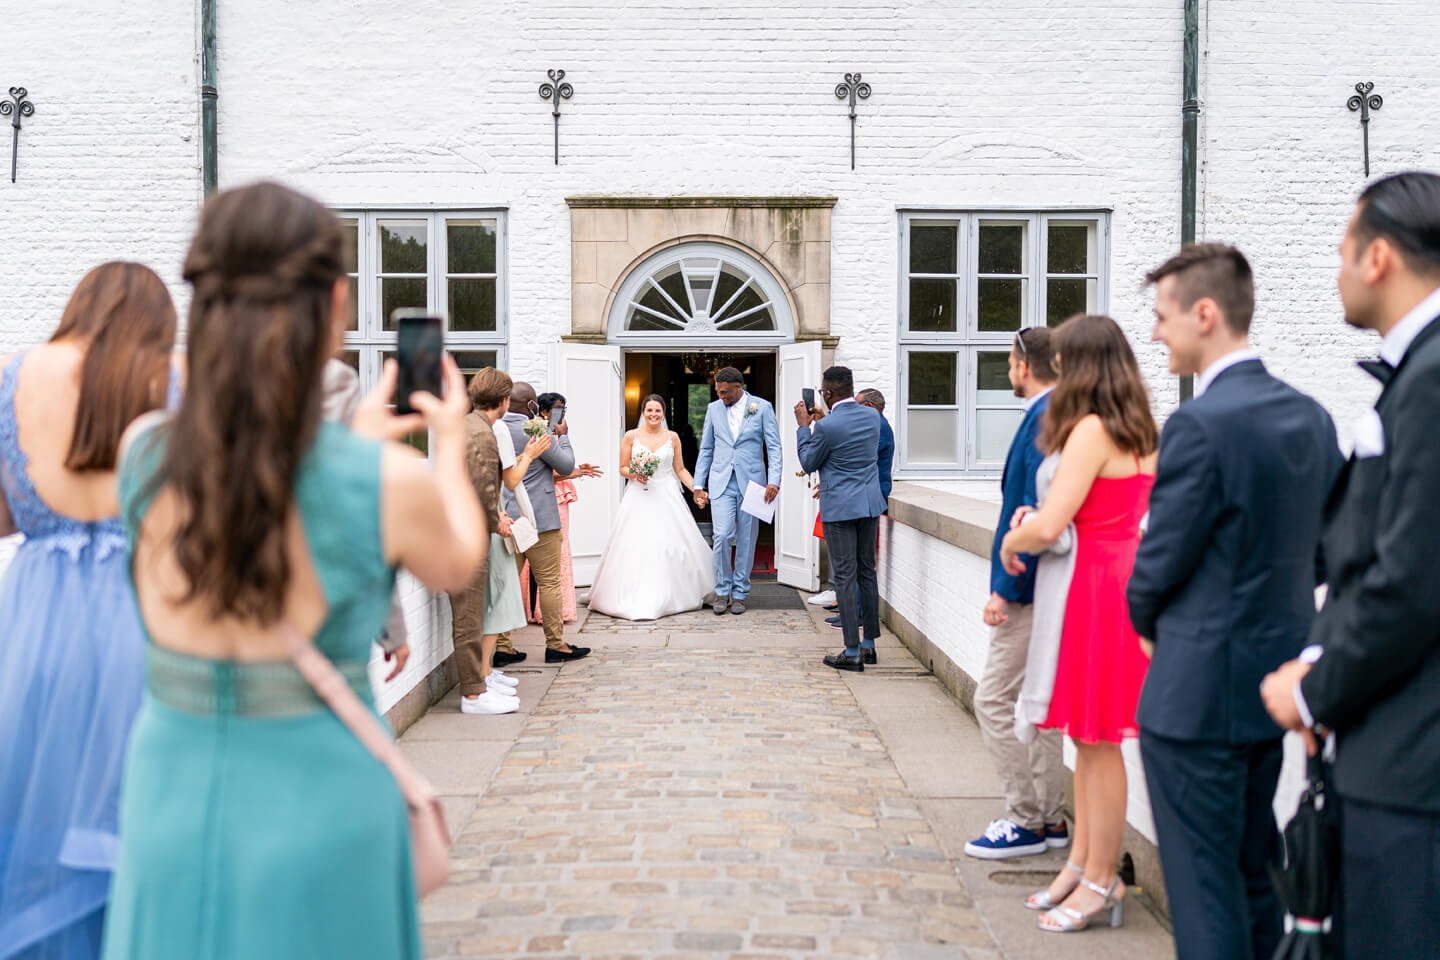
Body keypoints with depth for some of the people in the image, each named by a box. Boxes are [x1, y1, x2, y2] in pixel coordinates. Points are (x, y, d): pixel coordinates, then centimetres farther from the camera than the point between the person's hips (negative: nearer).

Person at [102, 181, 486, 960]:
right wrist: (450, 444, 20)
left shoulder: (142, 452, -8)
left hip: (168, 794, 3)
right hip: (320, 806, -3)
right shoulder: (391, 483, -19)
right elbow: (458, 565, 3)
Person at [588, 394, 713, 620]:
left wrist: (697, 489, -1)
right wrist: (634, 475, -14)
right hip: (639, 498, -1)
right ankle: (636, 600, 1)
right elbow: (623, 467, 7)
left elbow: (680, 469, 10)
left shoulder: (672, 437, 7)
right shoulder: (631, 436, 3)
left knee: (671, 545, -3)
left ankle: (670, 597, 10)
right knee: (636, 547, -6)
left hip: (667, 497, 1)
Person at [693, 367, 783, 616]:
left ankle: (739, 593, 16)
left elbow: (774, 447, -3)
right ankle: (722, 591, 5)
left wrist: (774, 481, -15)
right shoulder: (714, 409, 8)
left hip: (751, 483, -1)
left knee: (746, 540, 4)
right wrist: (698, 485, 9)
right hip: (722, 483, 1)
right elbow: (705, 450, 13)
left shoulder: (762, 407, -1)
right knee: (722, 536, -10)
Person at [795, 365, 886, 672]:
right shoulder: (872, 416, 3)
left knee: (845, 577, -2)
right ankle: (869, 643, 22)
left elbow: (809, 464, -2)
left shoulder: (826, 426, -17)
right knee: (867, 572, 14)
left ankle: (852, 652, 0)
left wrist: (804, 426, 6)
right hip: (870, 502, 6)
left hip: (839, 507, -6)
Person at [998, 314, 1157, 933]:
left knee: (1099, 740, -1)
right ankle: (1082, 865, 24)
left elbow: (1048, 528, -21)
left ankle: (1101, 882, 9)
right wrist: (1037, 517, 9)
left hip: (1103, 586, -9)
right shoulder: (1141, 430, 13)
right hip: (1120, 576, 9)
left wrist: (1010, 543, -1)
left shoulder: (1093, 429, -15)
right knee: (1087, 737, 15)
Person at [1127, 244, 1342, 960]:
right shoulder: (1311, 416, 6)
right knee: (1254, 875, 21)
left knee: (1204, 887, 4)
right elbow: (1320, 546, 12)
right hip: (1276, 679, 8)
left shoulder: (1199, 425, -20)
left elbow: (1158, 563, -14)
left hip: (1199, 689, -8)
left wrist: (1149, 621, 5)